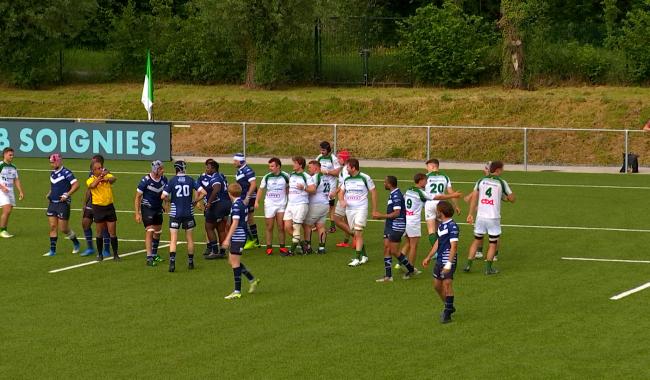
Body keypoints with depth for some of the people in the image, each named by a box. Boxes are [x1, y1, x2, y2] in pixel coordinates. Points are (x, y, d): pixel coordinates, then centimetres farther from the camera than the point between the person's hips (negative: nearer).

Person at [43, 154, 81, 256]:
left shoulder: (66, 173, -13)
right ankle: (52, 250, 6)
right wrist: (49, 193, 12)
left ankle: (76, 243, 22)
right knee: (52, 227, 3)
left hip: (63, 204, -7)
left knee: (63, 228, -3)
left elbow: (76, 184, -18)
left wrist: (67, 195, -23)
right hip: (52, 203, 7)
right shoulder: (53, 173, 12)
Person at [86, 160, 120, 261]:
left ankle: (115, 254, 8)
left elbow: (114, 179, -22)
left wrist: (108, 179, -43)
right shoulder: (90, 180, -2)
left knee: (113, 233, 1)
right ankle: (100, 254, 18)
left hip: (109, 206, 1)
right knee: (99, 233, 6)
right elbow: (92, 185, -26)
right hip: (98, 207, -1)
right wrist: (101, 176, -31)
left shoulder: (107, 175, 2)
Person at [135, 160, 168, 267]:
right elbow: (138, 197, -12)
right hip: (147, 209, -6)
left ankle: (154, 254, 30)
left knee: (157, 232, 13)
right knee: (149, 232, -13)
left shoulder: (164, 179, -5)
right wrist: (137, 213, -15)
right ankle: (149, 258, -15)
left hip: (158, 209, 6)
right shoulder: (146, 180, -19)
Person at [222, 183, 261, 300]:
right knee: (232, 261, 17)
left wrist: (227, 239, -22)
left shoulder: (236, 205, -16)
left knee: (235, 262, -5)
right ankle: (252, 280, 21)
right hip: (241, 236, 10)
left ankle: (237, 291, -3)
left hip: (237, 237, -10)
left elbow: (235, 223, -22)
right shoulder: (243, 203, 12)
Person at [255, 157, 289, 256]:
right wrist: (257, 201, -4)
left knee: (281, 227, -1)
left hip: (282, 204, -1)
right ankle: (269, 247, 9)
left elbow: (288, 189, 10)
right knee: (269, 227, 2)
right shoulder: (267, 177, 0)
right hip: (269, 205, 1)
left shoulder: (285, 176, -2)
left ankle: (282, 247, 7)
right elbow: (261, 189, 6)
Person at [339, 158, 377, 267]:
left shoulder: (365, 178, -7)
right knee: (356, 234, 11)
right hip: (349, 209, 6)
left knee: (358, 233, -14)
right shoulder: (346, 179, 8)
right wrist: (342, 201, -8)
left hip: (361, 209, -6)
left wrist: (374, 210, -1)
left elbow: (373, 192, -1)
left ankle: (357, 259, -14)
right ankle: (364, 256, 25)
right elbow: (341, 192, 16)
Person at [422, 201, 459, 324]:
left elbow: (454, 246, -20)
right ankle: (449, 307, 33)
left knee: (447, 283, -14)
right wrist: (428, 257, 27)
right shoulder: (441, 225, 12)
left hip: (448, 260, -10)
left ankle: (447, 313, -9)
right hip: (439, 260, 10)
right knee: (437, 285, 16)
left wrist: (449, 263, -26)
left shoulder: (452, 226, -16)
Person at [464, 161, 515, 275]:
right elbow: (512, 199, 1)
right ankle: (488, 268, 6)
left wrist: (470, 214, 4)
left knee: (477, 240, 15)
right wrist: (505, 197, 22)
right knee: (493, 244, 9)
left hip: (480, 217, 3)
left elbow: (474, 198, 2)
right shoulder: (501, 183, -5)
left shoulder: (481, 181, 5)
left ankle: (468, 265, 11)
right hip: (494, 218, -3)